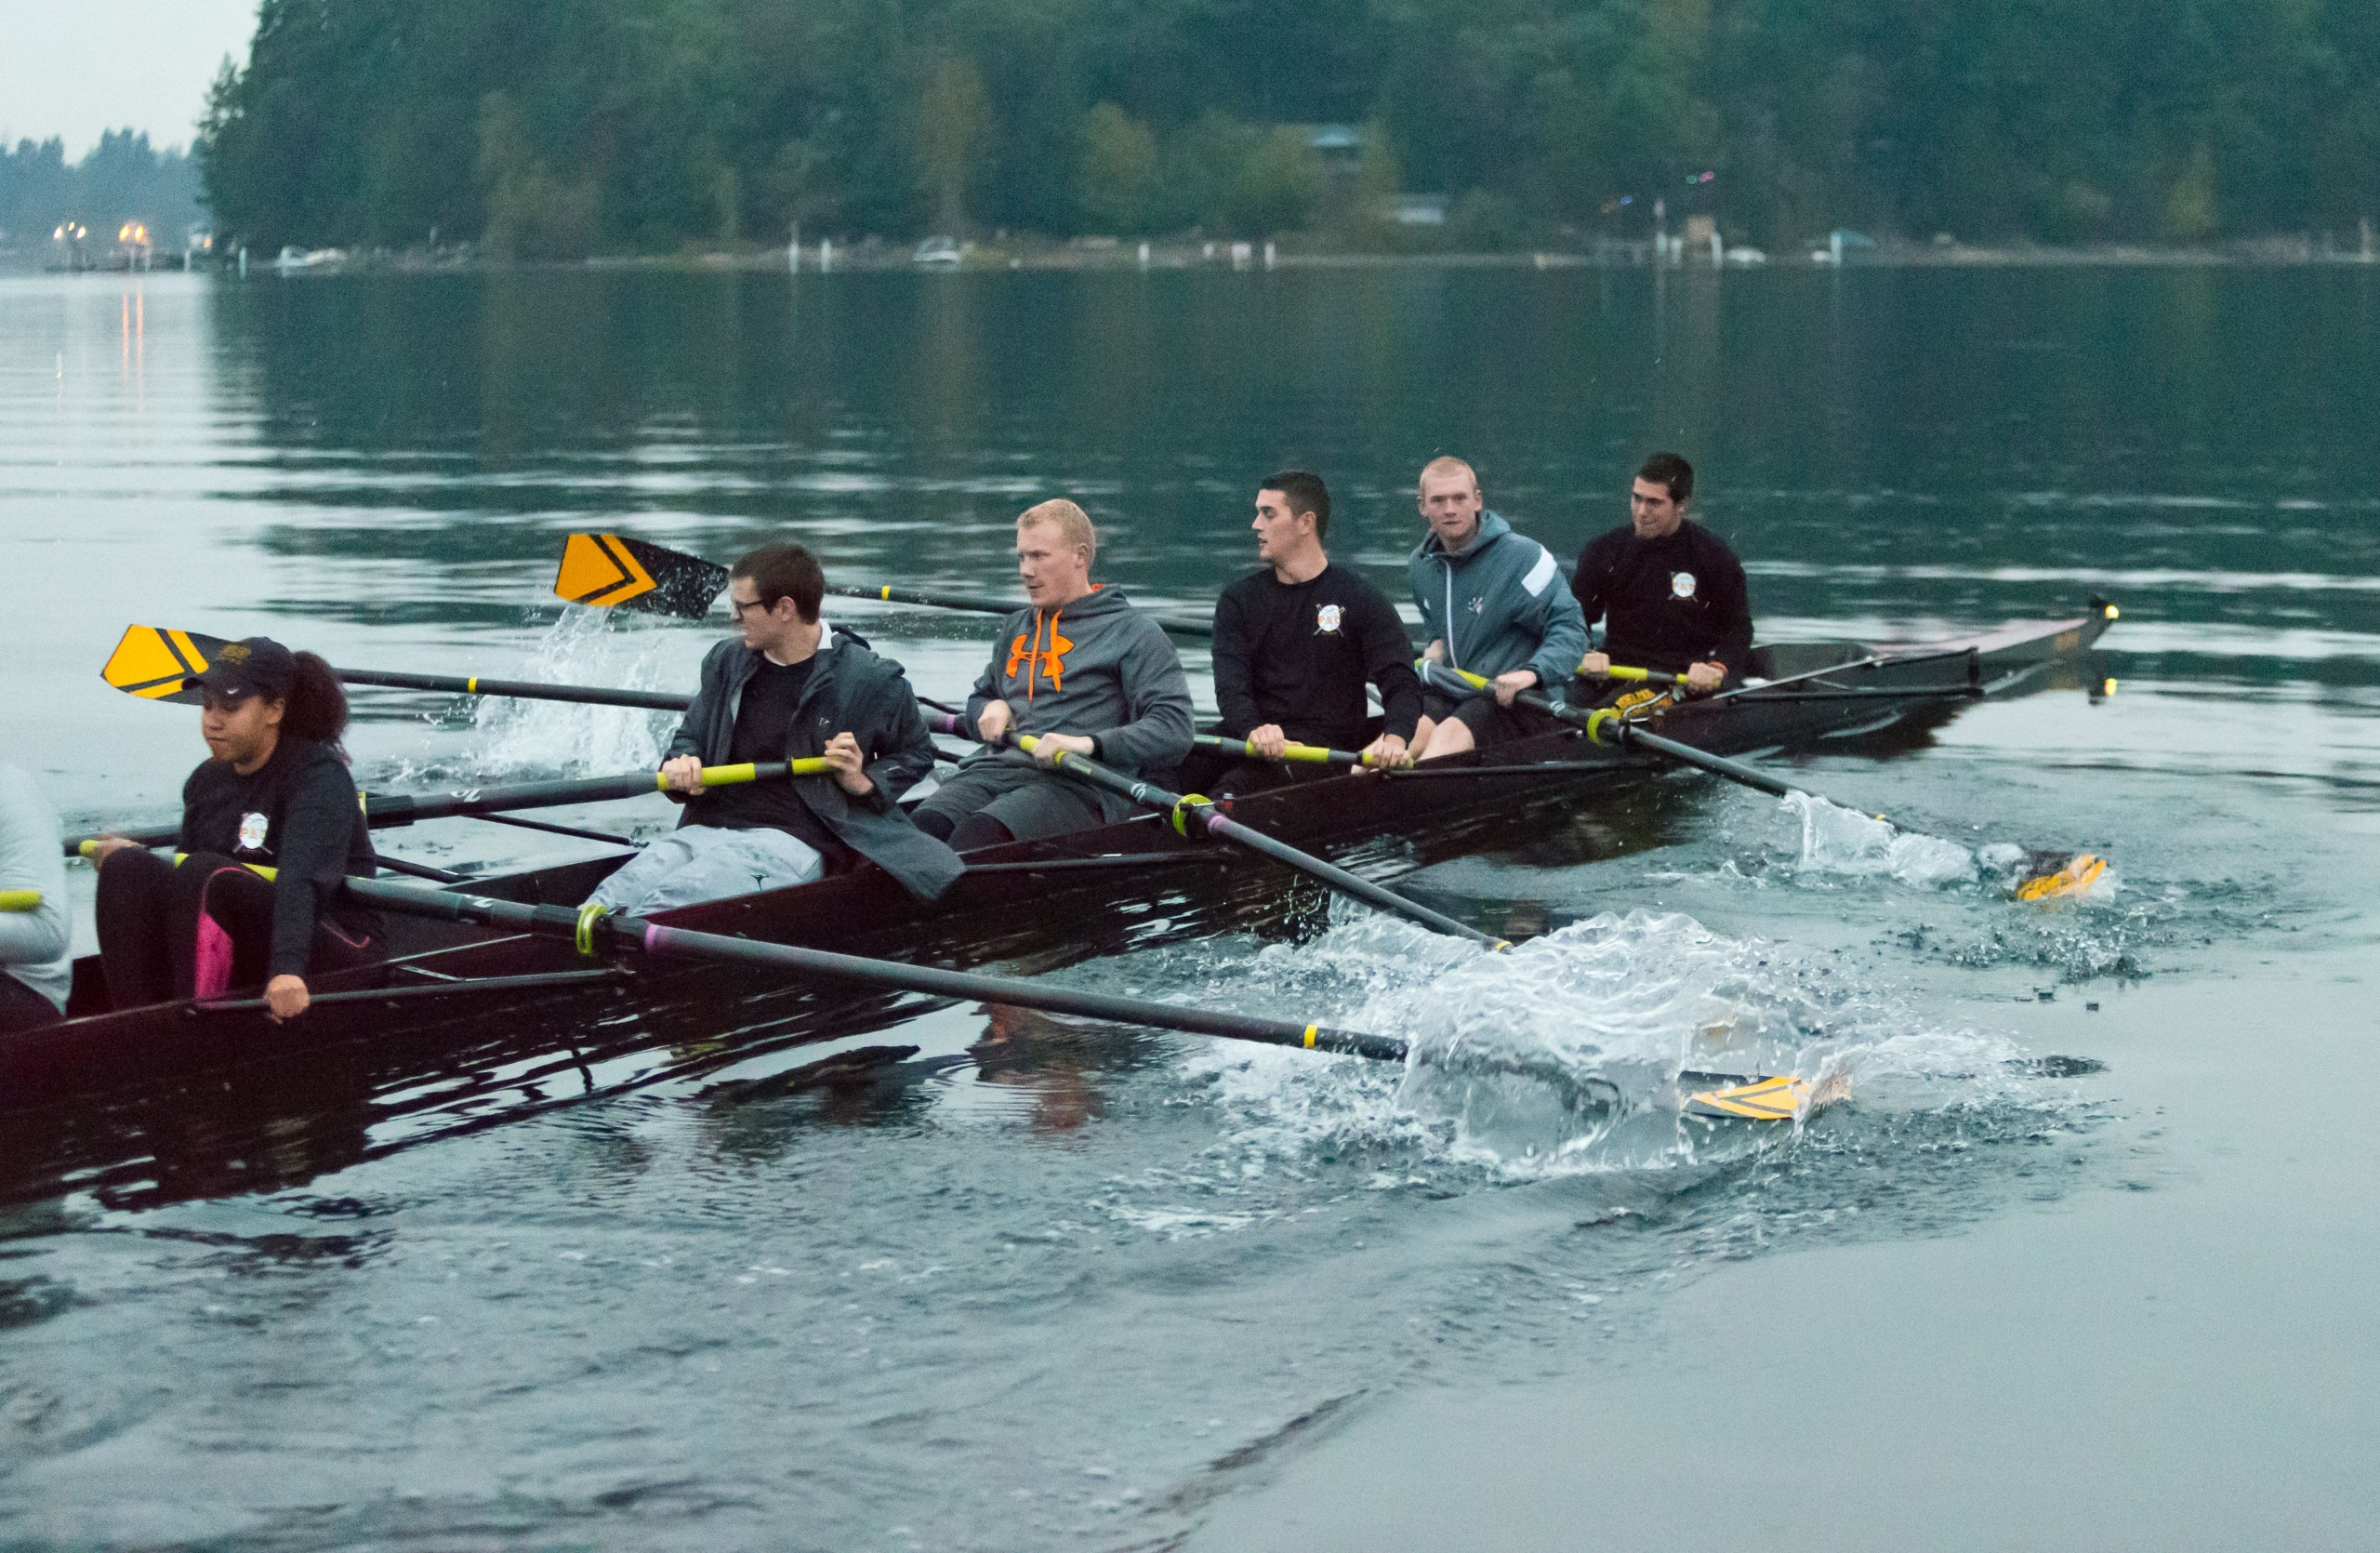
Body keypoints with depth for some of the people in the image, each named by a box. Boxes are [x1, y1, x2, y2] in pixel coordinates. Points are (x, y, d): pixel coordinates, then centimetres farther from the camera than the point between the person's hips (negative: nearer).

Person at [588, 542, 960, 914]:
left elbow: (915, 754, 15)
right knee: (611, 900, -29)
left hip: (791, 842, -5)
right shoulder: (727, 661, 16)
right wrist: (681, 765, 2)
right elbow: (690, 735, 26)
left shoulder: (871, 681, 1)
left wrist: (864, 783, -5)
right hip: (703, 831, 5)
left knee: (665, 905, -36)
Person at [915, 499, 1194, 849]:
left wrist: (1089, 744, -20)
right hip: (996, 771, 5)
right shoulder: (1015, 629, 29)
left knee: (977, 834, -38)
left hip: (1077, 784, -5)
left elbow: (1174, 731, -5)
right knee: (924, 826, -30)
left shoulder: (1133, 632, 6)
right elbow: (978, 698, 44)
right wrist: (991, 708, 17)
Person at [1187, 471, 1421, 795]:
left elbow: (1401, 682, -5)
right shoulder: (1239, 600, 15)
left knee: (1231, 790, -36)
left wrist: (1394, 738, -29)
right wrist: (1253, 729, -25)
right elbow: (1230, 684, -1)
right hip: (1246, 741, 4)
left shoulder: (1361, 600, 6)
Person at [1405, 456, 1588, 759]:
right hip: (1449, 695, 6)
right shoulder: (1419, 564, 12)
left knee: (1450, 735, -36)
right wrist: (1436, 649, 7)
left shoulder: (1523, 557, -9)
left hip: (1516, 701, -6)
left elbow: (1570, 627, -10)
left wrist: (1531, 672, -27)